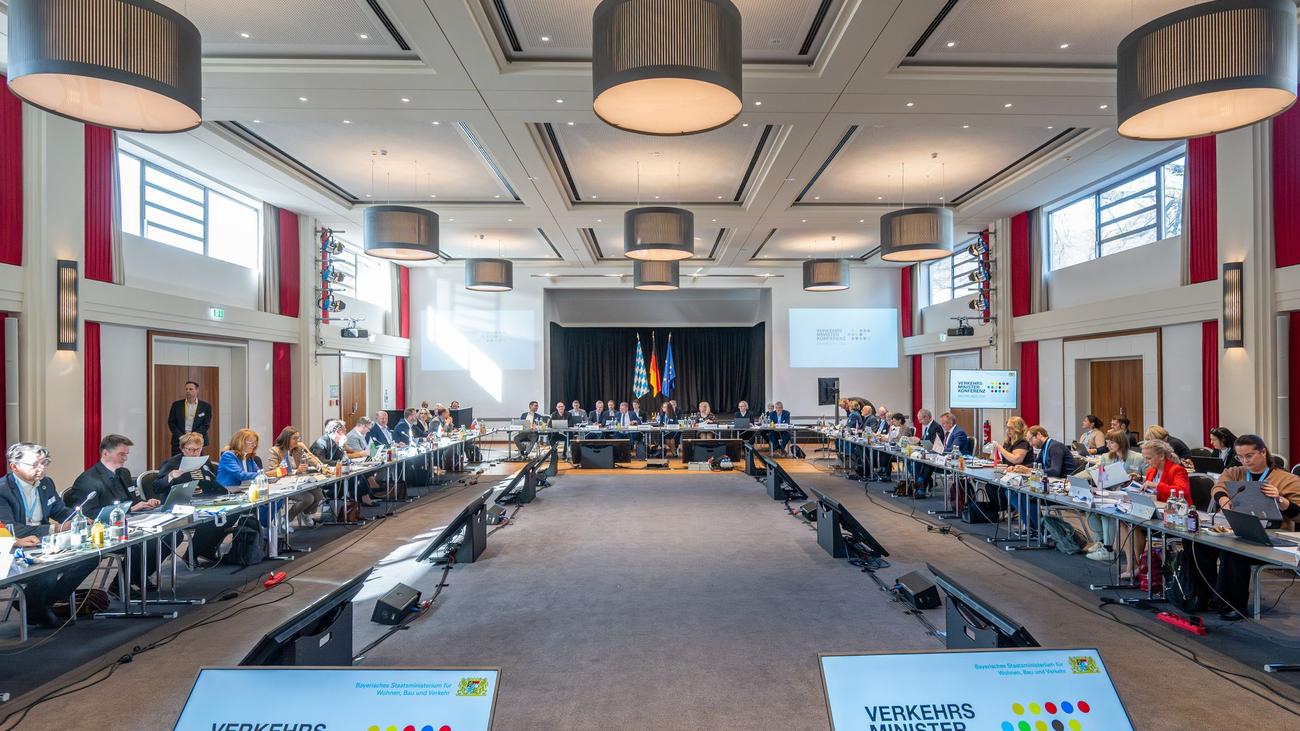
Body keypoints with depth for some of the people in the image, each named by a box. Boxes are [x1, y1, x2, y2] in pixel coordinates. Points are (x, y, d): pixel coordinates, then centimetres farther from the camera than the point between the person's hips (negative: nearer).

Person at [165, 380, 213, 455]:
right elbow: (171, 423, 5)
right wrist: (181, 436, -9)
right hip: (179, 441, 1)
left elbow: (206, 425, -1)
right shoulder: (176, 405, 8)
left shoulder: (206, 406, 4)